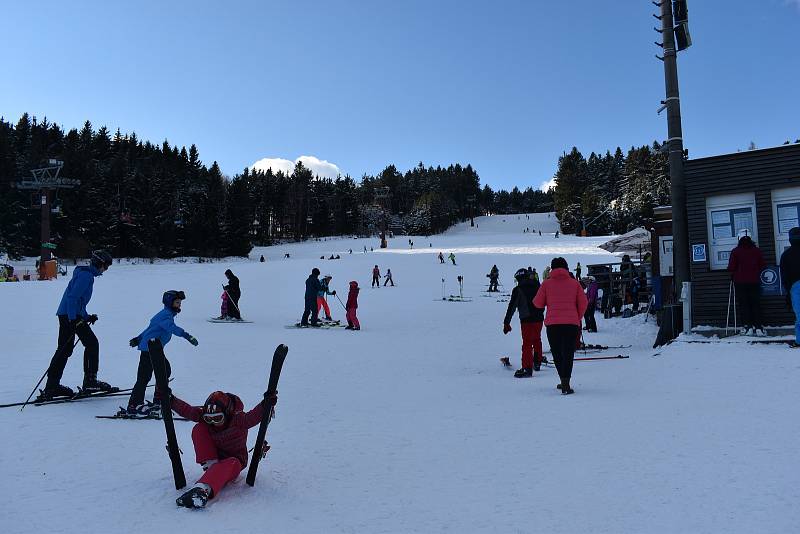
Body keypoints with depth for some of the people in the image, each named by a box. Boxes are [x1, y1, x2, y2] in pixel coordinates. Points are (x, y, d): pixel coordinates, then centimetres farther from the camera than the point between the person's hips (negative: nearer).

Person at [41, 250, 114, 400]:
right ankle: (90, 381, 0)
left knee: (64, 349, 11)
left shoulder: (86, 274, 19)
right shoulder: (86, 275, -12)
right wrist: (73, 319, -25)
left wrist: (87, 316, 21)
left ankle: (52, 386, 15)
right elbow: (73, 297, -21)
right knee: (92, 343, -4)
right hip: (71, 315, -10)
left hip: (66, 314, 10)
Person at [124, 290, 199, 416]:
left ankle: (158, 401, 24)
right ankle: (133, 406, -8)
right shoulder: (165, 315, -15)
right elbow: (172, 327, -35)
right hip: (149, 349, -11)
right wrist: (186, 335, -46)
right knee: (144, 377, -10)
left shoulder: (167, 314, 17)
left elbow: (151, 327, 28)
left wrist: (138, 339, 38)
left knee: (166, 371, 15)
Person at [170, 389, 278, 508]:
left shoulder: (238, 419, -21)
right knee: (198, 429, -14)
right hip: (214, 456, 5)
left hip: (235, 459, -5)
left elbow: (254, 416, -39)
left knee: (231, 464, -44)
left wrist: (266, 405, -58)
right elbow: (186, 410, -11)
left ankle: (203, 489, -66)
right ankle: (210, 465, -23)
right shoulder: (204, 415, -8)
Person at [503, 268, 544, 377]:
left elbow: (512, 307, -9)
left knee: (527, 343, -7)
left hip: (526, 320, -5)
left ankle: (527, 368, -16)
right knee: (537, 340, 23)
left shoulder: (518, 290, -6)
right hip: (539, 318, 5)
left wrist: (506, 323, -7)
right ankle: (537, 363, 35)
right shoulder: (538, 286, 9)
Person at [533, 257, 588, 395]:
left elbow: (538, 303, 3)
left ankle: (564, 381, 20)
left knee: (557, 353, 13)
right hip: (571, 323, 0)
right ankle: (565, 383, -14)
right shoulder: (574, 283, 5)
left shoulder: (546, 283, 2)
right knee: (568, 353, -1)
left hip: (552, 323, 0)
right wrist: (578, 318, 20)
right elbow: (583, 303, 6)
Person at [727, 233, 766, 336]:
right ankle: (758, 327, 1)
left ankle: (748, 327, -5)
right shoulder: (757, 251, 3)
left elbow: (731, 267, -9)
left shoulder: (735, 251, -5)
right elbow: (763, 266, 7)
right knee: (756, 304, 6)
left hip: (740, 281, -2)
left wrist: (733, 275, 10)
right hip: (754, 281, 2)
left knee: (744, 304, 1)